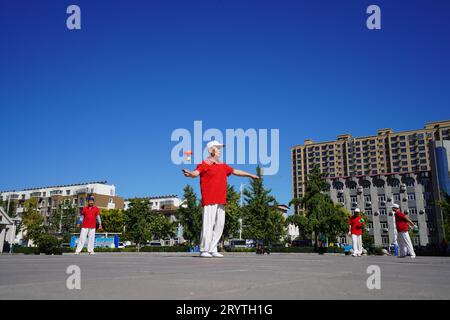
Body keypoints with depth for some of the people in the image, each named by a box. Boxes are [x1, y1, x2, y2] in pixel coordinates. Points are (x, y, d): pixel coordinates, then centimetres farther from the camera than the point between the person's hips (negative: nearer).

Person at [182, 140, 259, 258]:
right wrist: (189, 174, -44)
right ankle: (204, 250, 1)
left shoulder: (223, 166, 20)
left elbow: (235, 171, 33)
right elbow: (196, 173, -20)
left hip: (221, 201, 8)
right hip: (209, 201, -8)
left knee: (219, 225, 8)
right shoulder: (204, 165, -3)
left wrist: (250, 175, 42)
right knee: (208, 225, -8)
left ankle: (213, 250, 17)